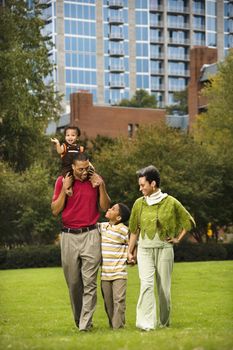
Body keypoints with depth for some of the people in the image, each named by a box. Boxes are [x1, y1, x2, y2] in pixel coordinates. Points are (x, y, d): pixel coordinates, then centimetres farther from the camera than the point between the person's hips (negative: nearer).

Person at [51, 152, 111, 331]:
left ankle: (85, 324, -8)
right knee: (73, 282, 5)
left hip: (91, 235, -1)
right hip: (69, 236, 1)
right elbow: (55, 210, 1)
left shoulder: (96, 180, 5)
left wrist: (101, 186, -7)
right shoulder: (62, 181, 4)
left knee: (89, 282, -8)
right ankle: (77, 319, 20)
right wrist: (64, 189, -9)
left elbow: (105, 207, 6)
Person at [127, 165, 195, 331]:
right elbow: (134, 230, 13)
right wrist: (130, 251, 12)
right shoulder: (139, 203, 4)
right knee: (146, 284, -16)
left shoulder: (171, 203, -2)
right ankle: (146, 323, -23)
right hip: (144, 249, 1)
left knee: (164, 287, 5)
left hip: (164, 249, -1)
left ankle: (164, 322, 20)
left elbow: (188, 221, 11)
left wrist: (178, 238, 5)